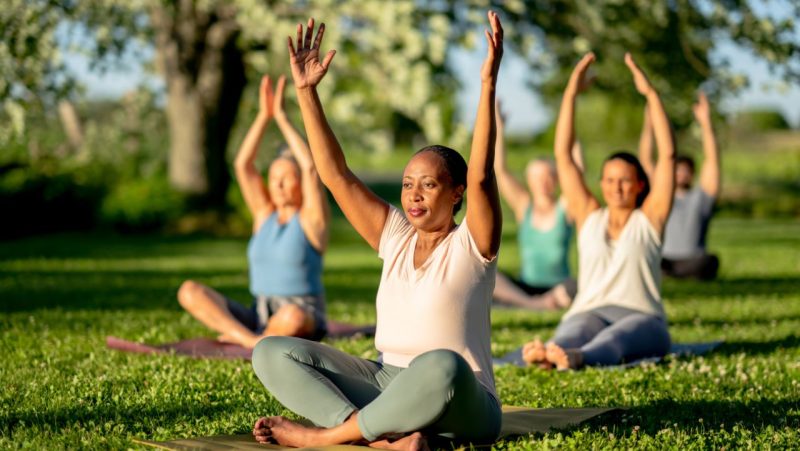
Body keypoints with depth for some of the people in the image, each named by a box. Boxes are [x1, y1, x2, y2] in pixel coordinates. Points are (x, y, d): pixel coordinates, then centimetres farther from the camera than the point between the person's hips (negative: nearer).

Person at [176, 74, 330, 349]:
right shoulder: (265, 214, 11)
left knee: (291, 317, -44)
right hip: (258, 316, 6)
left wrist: (281, 117, -13)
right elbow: (242, 165, 3)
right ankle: (250, 340, -32)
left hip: (303, 321, -5)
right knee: (189, 291, -16)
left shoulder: (311, 218, -2)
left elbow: (311, 168, -17)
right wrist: (264, 115, -4)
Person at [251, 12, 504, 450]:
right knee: (271, 352, -10)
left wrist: (488, 86, -31)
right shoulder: (396, 238, 9)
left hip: (459, 408, -6)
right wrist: (306, 92, -1)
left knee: (441, 366, -43)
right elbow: (336, 174, 5)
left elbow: (480, 175, -22)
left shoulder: (471, 245, -5)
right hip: (384, 386, 6)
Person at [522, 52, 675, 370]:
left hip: (641, 317, -2)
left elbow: (668, 154, 3)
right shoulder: (589, 217, 18)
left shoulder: (649, 219, 12)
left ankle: (574, 358, -72)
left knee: (615, 338, -39)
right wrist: (570, 94, 9)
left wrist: (651, 94, 0)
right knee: (576, 333, -36)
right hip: (588, 313, 2)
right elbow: (562, 156, 13)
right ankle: (546, 354, -70)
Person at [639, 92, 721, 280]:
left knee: (709, 262, -34)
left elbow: (712, 159, 3)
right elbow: (646, 161, 12)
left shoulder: (700, 197, 13)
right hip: (663, 261, 1)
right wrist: (648, 123, 4)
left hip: (692, 262, -1)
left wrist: (706, 123, -6)